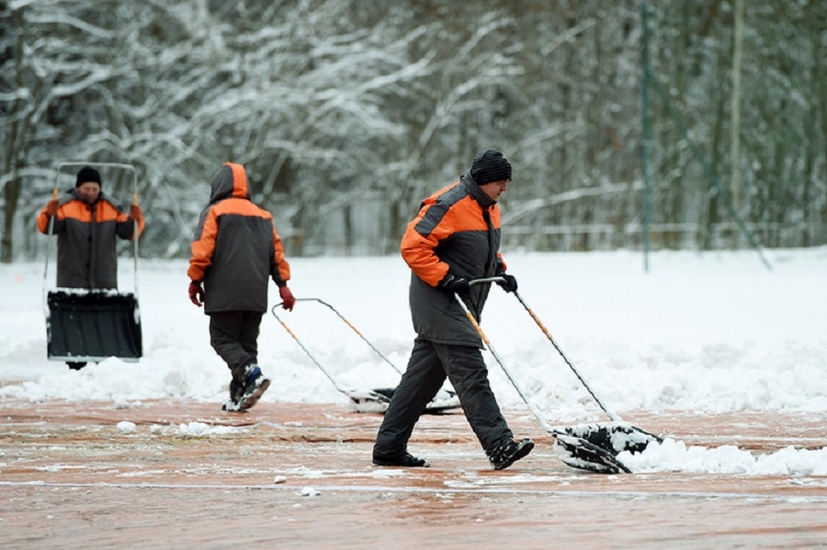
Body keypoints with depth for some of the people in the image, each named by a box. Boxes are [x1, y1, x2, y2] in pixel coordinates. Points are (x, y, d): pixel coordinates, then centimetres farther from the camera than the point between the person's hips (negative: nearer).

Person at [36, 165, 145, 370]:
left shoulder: (112, 208, 7)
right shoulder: (65, 205, -2)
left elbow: (128, 232, 5)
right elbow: (46, 228, -12)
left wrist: (134, 219, -15)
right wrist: (49, 215, -32)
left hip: (104, 279, 2)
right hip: (72, 280, -2)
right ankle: (75, 367, 2)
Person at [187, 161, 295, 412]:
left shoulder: (214, 212, -1)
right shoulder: (263, 216, 17)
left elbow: (203, 250, -9)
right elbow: (277, 252, 15)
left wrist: (195, 280, -3)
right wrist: (282, 285, 16)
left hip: (225, 294, -5)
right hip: (256, 295, 5)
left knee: (223, 339, -1)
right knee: (247, 341, 10)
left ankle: (251, 373, -25)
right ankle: (239, 396, 4)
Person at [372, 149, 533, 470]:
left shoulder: (489, 209, 14)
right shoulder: (449, 205, -17)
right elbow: (413, 246, -19)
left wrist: (500, 271, 12)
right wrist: (445, 278, -22)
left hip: (461, 306, 10)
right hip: (440, 303, -10)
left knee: (422, 377, 11)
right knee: (471, 373, -15)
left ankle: (389, 449, 16)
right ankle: (499, 446, -20)